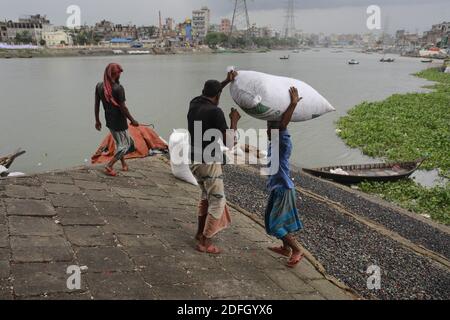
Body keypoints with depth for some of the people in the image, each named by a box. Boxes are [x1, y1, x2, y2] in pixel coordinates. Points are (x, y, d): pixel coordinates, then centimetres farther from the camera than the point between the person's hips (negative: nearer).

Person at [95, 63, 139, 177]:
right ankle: (109, 167, 0)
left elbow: (97, 105, 4)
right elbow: (123, 108, -18)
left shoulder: (99, 86, -1)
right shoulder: (118, 88, -21)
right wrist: (132, 120, -6)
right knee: (125, 145, 6)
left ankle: (124, 164, 33)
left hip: (109, 121, 7)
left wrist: (97, 120, 14)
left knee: (119, 142, 24)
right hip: (119, 121, -7)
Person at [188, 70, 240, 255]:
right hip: (209, 162, -8)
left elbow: (208, 95, 28)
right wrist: (234, 121, -5)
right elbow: (229, 142, -19)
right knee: (217, 201, 4)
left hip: (194, 160, 8)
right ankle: (205, 242, 6)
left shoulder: (194, 104, 4)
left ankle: (201, 232, 36)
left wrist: (227, 81, 28)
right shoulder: (215, 112, -18)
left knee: (206, 196, 26)